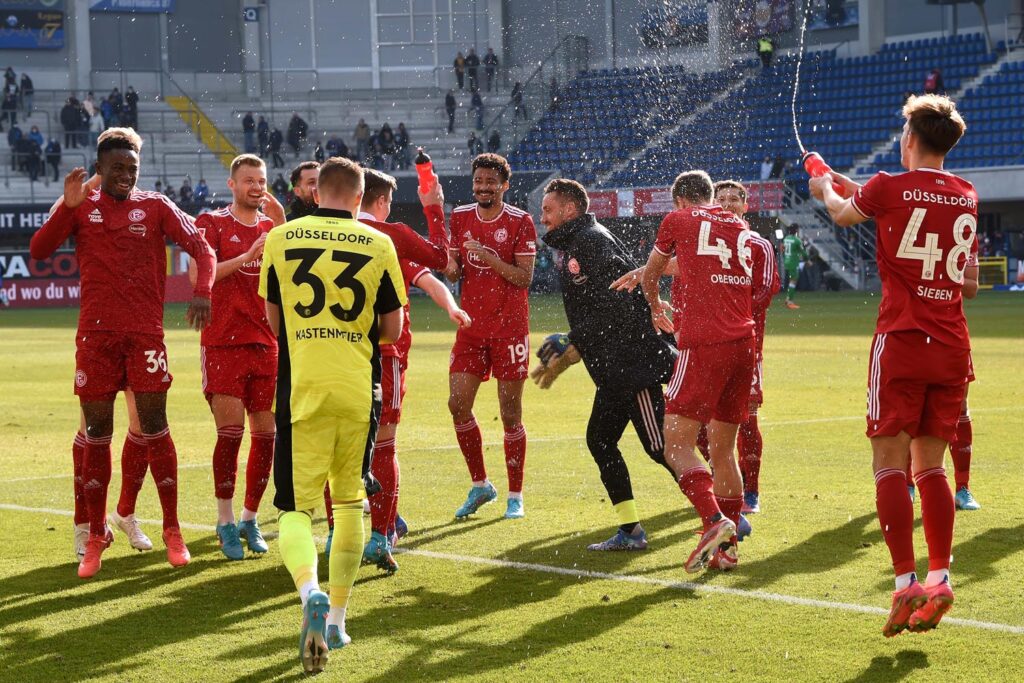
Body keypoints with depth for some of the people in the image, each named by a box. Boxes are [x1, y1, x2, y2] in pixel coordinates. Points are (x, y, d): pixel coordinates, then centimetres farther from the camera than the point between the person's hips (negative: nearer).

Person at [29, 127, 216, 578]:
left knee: (154, 427, -4)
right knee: (96, 433, 3)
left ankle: (172, 531, 5)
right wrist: (67, 206, -14)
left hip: (146, 333, -1)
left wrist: (201, 292, -19)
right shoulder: (82, 208, 7)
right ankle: (95, 538, 11)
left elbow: (201, 249, -1)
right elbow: (38, 251, -2)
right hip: (96, 333, 1)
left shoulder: (155, 207, 4)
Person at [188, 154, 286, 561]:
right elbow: (198, 275, -12)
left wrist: (281, 226, -12)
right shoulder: (212, 223, 1)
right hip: (223, 343, -4)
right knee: (230, 431, -10)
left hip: (266, 344, 4)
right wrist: (247, 257, -19)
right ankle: (226, 523, -1)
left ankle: (250, 519, 16)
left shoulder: (273, 226, 12)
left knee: (266, 434, 3)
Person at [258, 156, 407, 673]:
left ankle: (311, 595, -28)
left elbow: (274, 321, 12)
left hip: (301, 389, -1)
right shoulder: (379, 245, 2)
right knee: (349, 503, 18)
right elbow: (391, 329, 6)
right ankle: (336, 619, 22)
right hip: (358, 389, 1)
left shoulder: (279, 239, 3)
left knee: (296, 508, 0)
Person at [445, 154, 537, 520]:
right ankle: (480, 485, 13)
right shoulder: (460, 217, 8)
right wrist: (451, 267, -11)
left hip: (510, 328, -4)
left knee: (510, 412, -1)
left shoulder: (520, 222, -6)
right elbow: (454, 271, 12)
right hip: (472, 324, 4)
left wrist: (493, 260, -25)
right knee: (458, 404, -3)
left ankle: (515, 496, 9)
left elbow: (524, 277, -10)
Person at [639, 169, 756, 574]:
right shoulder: (740, 227, 20)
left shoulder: (678, 220, 7)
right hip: (744, 340, 6)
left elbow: (650, 276, 23)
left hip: (704, 343, -6)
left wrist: (655, 307, 43)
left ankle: (715, 520, -25)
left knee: (677, 445, -6)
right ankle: (726, 548, 11)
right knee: (723, 449, 13)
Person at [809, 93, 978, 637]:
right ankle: (940, 578, 2)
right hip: (952, 346, 5)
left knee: (890, 461, -3)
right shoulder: (966, 197, 10)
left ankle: (906, 584, -11)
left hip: (902, 341, -5)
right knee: (929, 464, 11)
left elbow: (843, 214, 15)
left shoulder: (889, 188, -5)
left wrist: (825, 189, 40)